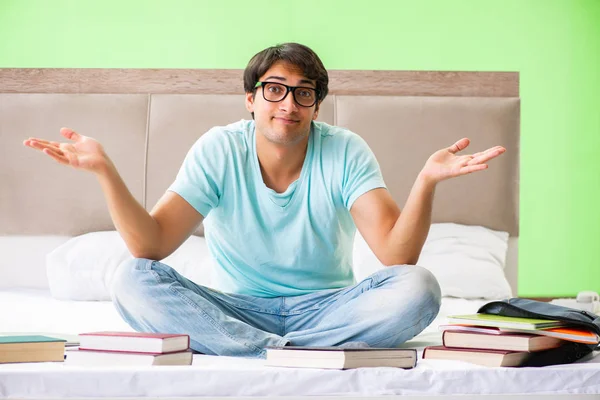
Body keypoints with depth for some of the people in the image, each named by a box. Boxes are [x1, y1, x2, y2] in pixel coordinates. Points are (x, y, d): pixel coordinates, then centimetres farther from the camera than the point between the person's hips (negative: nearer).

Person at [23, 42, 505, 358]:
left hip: (325, 308, -1)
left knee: (418, 288, -28)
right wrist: (105, 171, -28)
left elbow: (397, 255, -19)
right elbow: (151, 245, -15)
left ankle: (272, 355, -29)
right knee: (132, 281, -25)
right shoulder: (220, 151, -6)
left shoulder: (345, 153, -8)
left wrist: (426, 182, -37)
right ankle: (300, 356, -31)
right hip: (239, 308, 1)